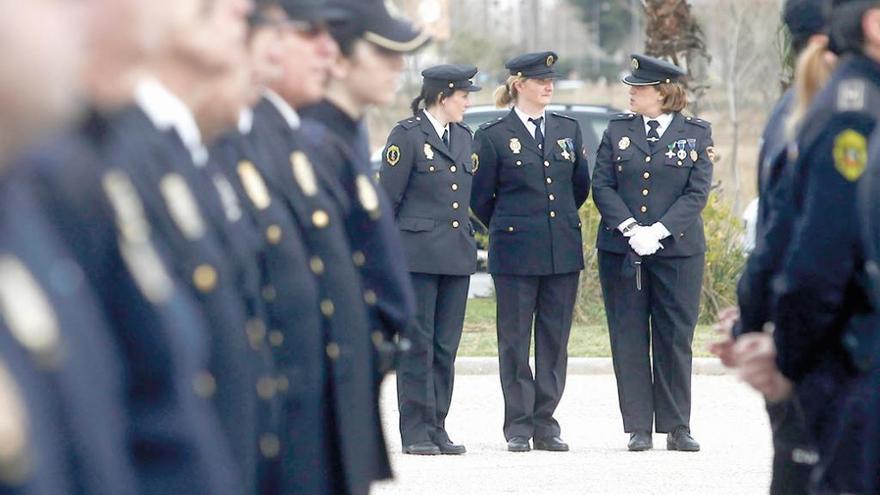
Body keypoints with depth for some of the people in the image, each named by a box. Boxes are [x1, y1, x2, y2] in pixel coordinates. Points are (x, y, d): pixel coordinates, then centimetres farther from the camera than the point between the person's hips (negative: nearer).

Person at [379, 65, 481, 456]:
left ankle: (436, 427, 11)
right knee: (417, 344, -3)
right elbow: (388, 197, -6)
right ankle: (415, 432, 1)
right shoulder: (407, 136, -6)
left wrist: (469, 238, 16)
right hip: (417, 254, -6)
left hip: (456, 256, 6)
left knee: (446, 347, 6)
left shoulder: (464, 137, 15)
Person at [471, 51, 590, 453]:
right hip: (516, 252, -4)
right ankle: (518, 427, 4)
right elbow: (480, 197, 4)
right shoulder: (494, 136, -2)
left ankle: (545, 423, 10)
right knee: (515, 339, -1)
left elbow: (581, 185, 19)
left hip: (563, 250, 4)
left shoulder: (568, 129, 10)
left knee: (555, 338, 4)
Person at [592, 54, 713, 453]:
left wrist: (659, 231, -15)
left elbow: (697, 192, -4)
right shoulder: (618, 131, 8)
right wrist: (629, 228, -13)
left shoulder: (696, 134, 2)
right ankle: (638, 429, 5)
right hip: (621, 251, 2)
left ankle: (677, 428, 8)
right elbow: (602, 185, 2)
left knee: (675, 339, 1)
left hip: (677, 250, -2)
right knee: (629, 340, 1)